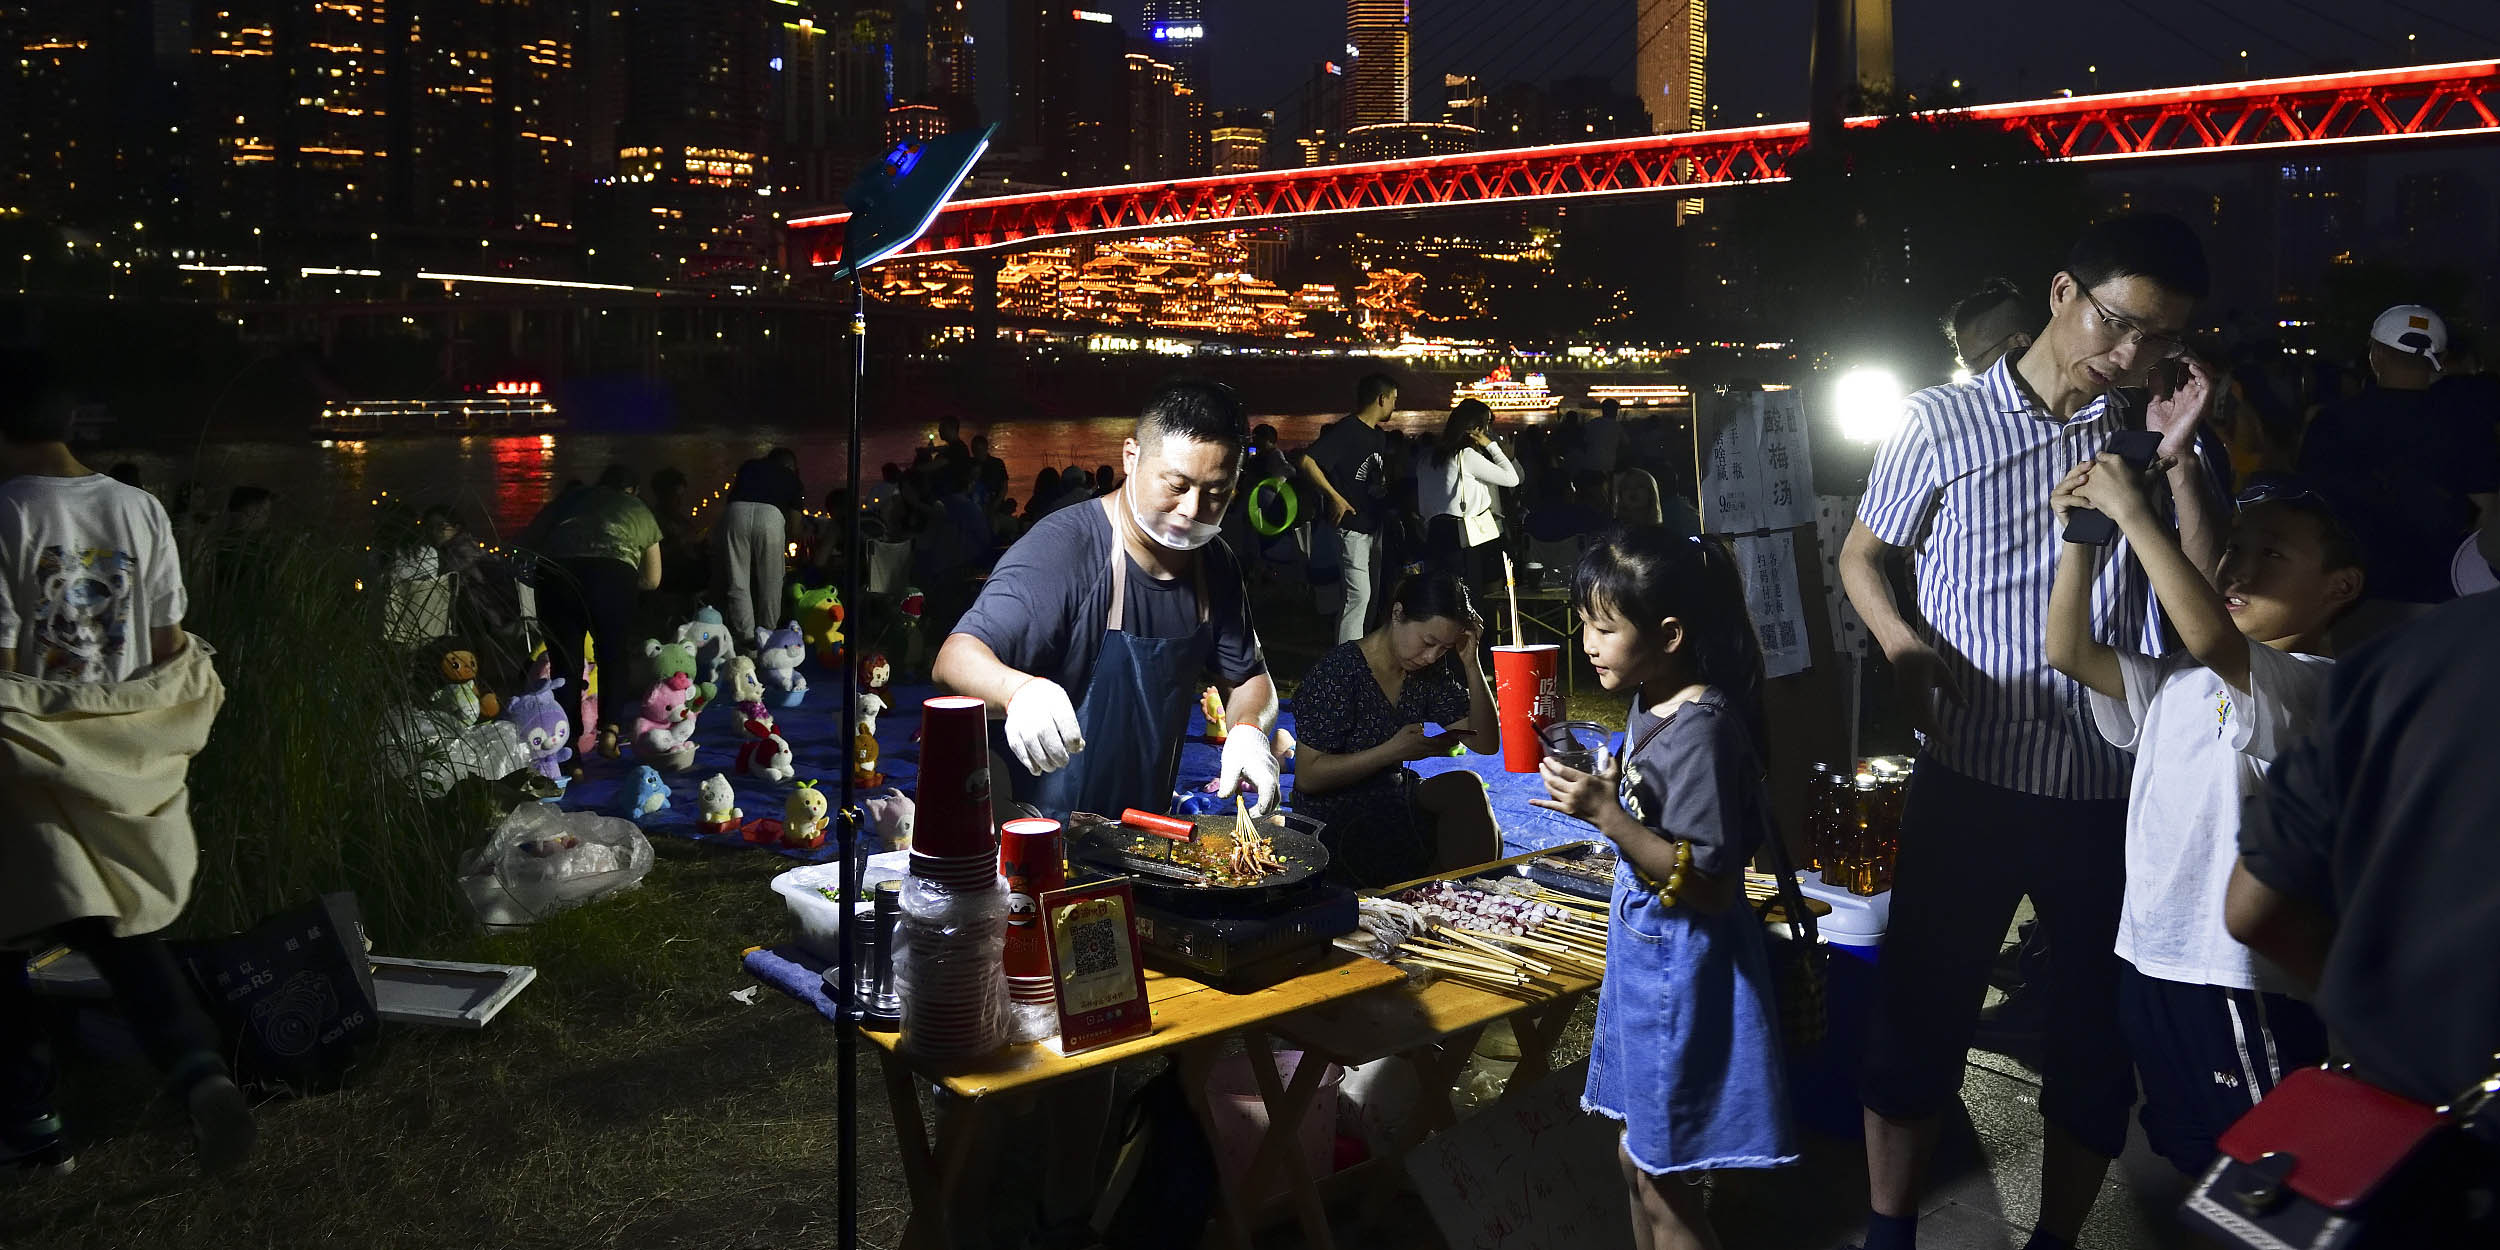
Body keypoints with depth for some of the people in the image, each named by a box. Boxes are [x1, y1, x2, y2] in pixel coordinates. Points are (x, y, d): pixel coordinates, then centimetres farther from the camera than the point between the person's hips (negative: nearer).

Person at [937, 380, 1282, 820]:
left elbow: (1250, 677, 17)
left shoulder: (1215, 563, 7)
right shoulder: (1060, 548, -15)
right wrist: (1018, 690, -46)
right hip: (1041, 829, -5)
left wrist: (1248, 729, -6)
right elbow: (955, 659, -24)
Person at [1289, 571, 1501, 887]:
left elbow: (1485, 744, 3)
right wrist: (1393, 751, -25)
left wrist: (1472, 664, -9)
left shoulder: (1429, 672, 2)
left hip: (1393, 807, 7)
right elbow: (1308, 776, -18)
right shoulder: (1338, 671, -18)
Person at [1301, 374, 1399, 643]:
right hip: (1351, 526, -9)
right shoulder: (1345, 431, -14)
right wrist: (1335, 497, -23)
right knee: (1358, 595, -12)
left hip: (1374, 524, 10)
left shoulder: (1378, 436, 14)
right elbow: (1307, 462, -24)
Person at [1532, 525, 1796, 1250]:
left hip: (1683, 964, -9)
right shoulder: (1653, 703, 4)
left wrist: (1607, 815, -30)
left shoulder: (1702, 734, -25)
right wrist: (1600, 795, 3)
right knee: (1640, 1155, 21)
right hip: (1645, 948, 9)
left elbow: (1707, 885, -26)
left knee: (1654, 1167, 5)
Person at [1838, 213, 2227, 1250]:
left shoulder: (2154, 437, 4)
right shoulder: (1944, 422, -2)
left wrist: (2179, 462, -10)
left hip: (2112, 791, 2)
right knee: (1917, 1018, 8)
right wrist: (1902, 644, -11)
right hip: (1967, 780, -2)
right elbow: (1861, 556, 8)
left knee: (2098, 1039, 13)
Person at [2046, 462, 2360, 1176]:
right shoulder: (2178, 685, 12)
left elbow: (2210, 638, -33)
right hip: (2151, 962, 8)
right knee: (2192, 1163, 22)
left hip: (2245, 982, -8)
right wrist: (2083, 535, -2)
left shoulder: (2314, 685, -14)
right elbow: (2070, 651, 7)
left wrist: (2133, 512, -27)